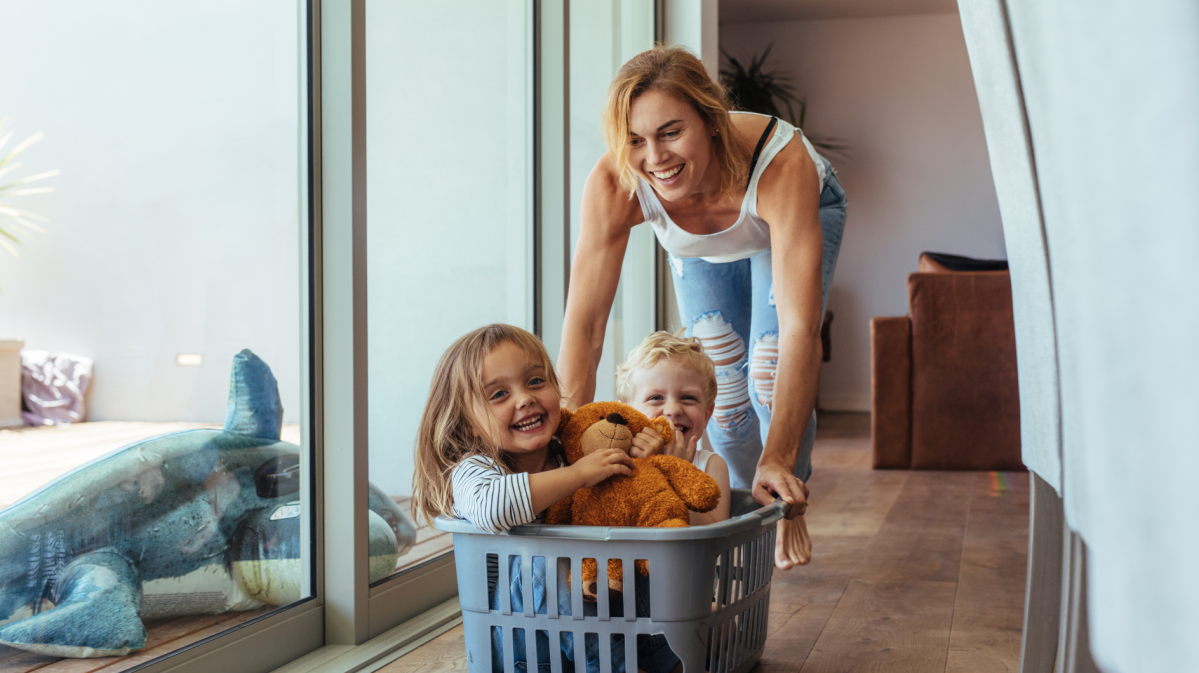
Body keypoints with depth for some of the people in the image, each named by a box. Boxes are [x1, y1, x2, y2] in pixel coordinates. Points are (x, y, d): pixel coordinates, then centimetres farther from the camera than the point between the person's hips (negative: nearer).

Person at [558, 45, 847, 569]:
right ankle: (747, 499, 32)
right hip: (701, 248, 2)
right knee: (723, 389, -1)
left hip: (805, 213, -2)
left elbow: (801, 328, -50)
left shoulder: (781, 162, -47)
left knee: (769, 376, -17)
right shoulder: (613, 186, -40)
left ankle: (787, 508, 14)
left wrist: (779, 459, -54)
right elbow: (583, 324, -38)